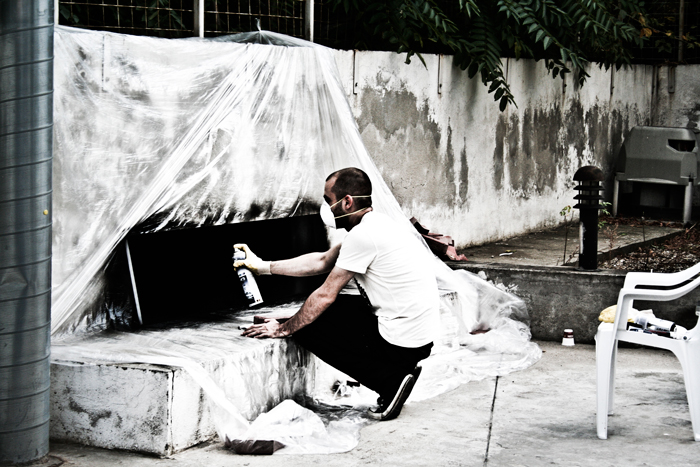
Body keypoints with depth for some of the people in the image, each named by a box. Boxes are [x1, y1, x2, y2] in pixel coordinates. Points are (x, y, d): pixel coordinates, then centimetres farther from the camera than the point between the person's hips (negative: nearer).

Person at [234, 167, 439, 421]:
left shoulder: (363, 235, -18)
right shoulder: (376, 224, 13)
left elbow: (325, 295, -12)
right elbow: (321, 261, 23)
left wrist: (283, 329, 1)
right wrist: (263, 266, 26)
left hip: (402, 341, -10)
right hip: (419, 334, 10)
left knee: (307, 327, -3)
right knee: (332, 310, 23)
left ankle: (391, 379, -5)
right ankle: (398, 371, 13)